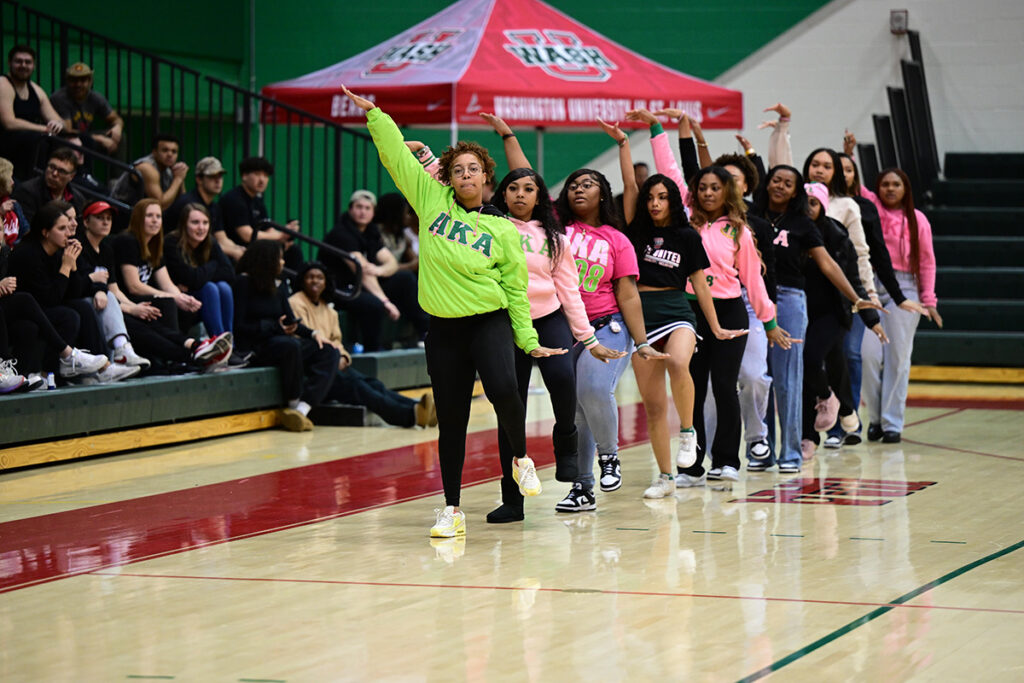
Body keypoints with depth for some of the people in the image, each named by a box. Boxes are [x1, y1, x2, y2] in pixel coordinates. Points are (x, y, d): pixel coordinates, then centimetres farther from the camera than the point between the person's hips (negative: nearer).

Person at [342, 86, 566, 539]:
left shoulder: (503, 230, 2)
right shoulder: (432, 200, 6)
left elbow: (516, 289, 5)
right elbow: (396, 157, 8)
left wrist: (529, 341, 1)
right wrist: (373, 114, 3)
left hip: (490, 322, -2)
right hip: (443, 330, 2)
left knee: (503, 390, -27)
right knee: (450, 421, 3)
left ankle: (521, 459, 1)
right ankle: (452, 510, 12)